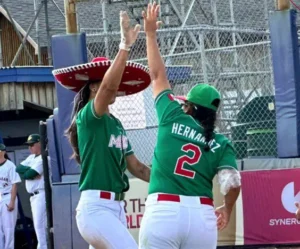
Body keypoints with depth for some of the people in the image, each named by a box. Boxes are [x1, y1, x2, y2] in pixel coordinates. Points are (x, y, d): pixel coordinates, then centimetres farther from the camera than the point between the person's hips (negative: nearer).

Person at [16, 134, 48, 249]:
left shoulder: (43, 158, -12)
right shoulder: (31, 157, 17)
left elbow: (29, 174, -19)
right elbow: (18, 168, 5)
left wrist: (24, 173, 0)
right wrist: (30, 169, -10)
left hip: (41, 195, -9)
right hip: (33, 196, 9)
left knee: (40, 225, -11)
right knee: (38, 224, 10)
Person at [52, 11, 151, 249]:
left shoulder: (116, 124, 17)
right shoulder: (87, 118, -8)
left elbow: (135, 166, 17)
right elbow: (108, 87, -28)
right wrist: (125, 45, -32)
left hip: (116, 207, 9)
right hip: (96, 207, -9)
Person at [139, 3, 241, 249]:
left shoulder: (173, 118, 6)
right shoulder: (221, 144, 7)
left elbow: (158, 76, 15)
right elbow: (233, 183, -5)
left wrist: (151, 34, 24)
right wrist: (227, 209, 16)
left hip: (162, 212, -2)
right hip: (202, 215, 2)